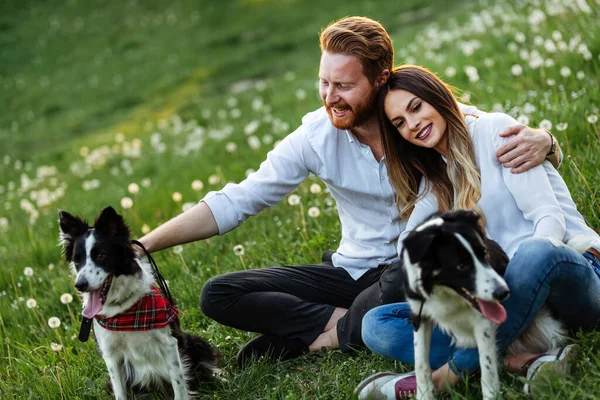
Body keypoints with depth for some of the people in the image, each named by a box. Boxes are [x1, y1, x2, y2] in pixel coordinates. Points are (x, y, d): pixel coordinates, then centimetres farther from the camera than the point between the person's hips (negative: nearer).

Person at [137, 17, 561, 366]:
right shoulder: (317, 135, -7)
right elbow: (235, 202, -5)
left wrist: (539, 141, -36)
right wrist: (142, 245, -15)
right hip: (352, 270, 4)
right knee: (218, 295, -9)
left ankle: (330, 336, -16)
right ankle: (341, 319, -19)